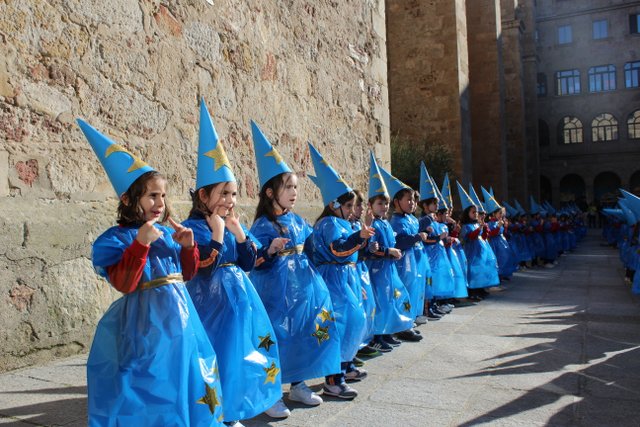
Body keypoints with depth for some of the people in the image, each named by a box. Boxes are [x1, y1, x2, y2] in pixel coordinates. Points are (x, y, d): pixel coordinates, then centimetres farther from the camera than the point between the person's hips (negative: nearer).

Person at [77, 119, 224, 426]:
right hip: (146, 322, -6)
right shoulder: (115, 239, -9)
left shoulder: (167, 233, 8)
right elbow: (124, 284, -21)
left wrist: (188, 246, -4)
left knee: (183, 381, 16)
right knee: (150, 390, 1)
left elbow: (187, 274, 13)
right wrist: (140, 244, -28)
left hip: (180, 315, 6)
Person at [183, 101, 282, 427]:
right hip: (212, 301, -7)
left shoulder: (233, 225, 9)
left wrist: (239, 233, -6)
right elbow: (202, 268, -22)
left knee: (239, 352, 13)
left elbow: (248, 263, 5)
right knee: (218, 355, -3)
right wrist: (217, 235, -21)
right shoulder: (193, 227, -12)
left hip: (240, 297, 8)